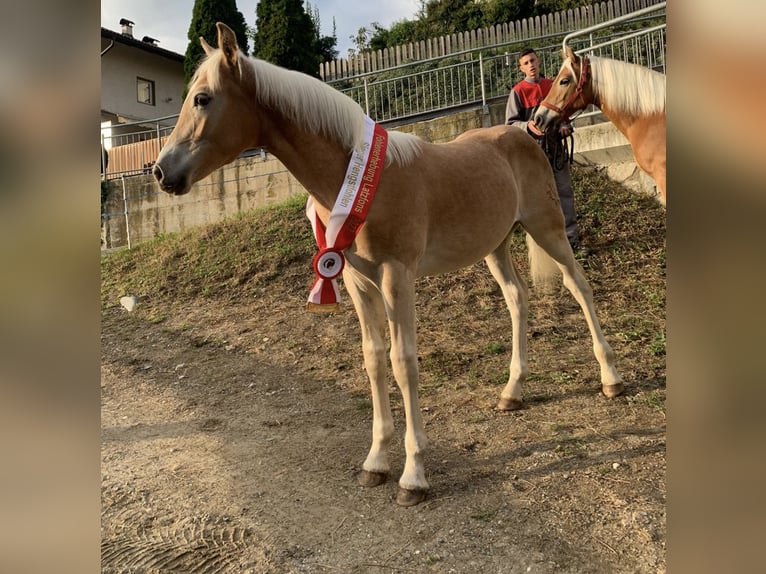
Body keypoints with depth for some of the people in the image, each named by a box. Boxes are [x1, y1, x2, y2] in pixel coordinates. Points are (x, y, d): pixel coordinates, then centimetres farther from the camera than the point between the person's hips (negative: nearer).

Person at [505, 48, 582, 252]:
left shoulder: (552, 86, 10)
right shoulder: (518, 92, -2)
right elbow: (511, 123, -5)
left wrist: (565, 126, -2)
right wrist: (528, 126, -24)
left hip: (556, 147, 4)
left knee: (565, 192, 5)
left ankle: (571, 238, 13)